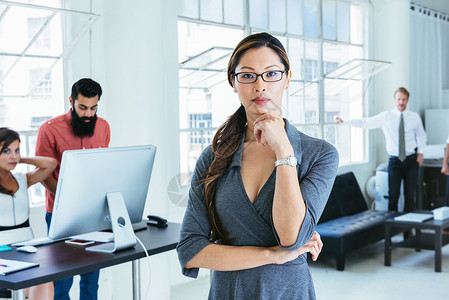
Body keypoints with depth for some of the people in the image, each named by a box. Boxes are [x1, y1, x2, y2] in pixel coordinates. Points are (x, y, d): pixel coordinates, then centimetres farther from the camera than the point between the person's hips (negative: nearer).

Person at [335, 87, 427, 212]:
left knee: (410, 195, 3)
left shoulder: (415, 117, 4)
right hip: (394, 160, -1)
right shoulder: (386, 116, -1)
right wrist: (344, 121, -9)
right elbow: (365, 123, -2)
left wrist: (420, 152, 4)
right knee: (393, 194, -3)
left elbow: (421, 135, 17)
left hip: (411, 160, 1)